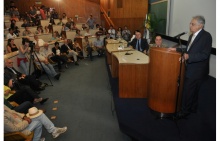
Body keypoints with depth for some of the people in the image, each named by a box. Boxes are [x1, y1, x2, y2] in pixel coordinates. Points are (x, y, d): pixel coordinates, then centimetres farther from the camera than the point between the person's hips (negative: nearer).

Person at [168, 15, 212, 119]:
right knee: (193, 91, 21)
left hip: (197, 70, -8)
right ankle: (193, 108, 39)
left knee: (188, 91, 0)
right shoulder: (192, 35, 8)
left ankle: (185, 111, 19)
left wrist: (189, 56, -33)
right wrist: (176, 49, 3)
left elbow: (204, 55, -23)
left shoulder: (206, 36, -16)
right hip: (191, 68, 8)